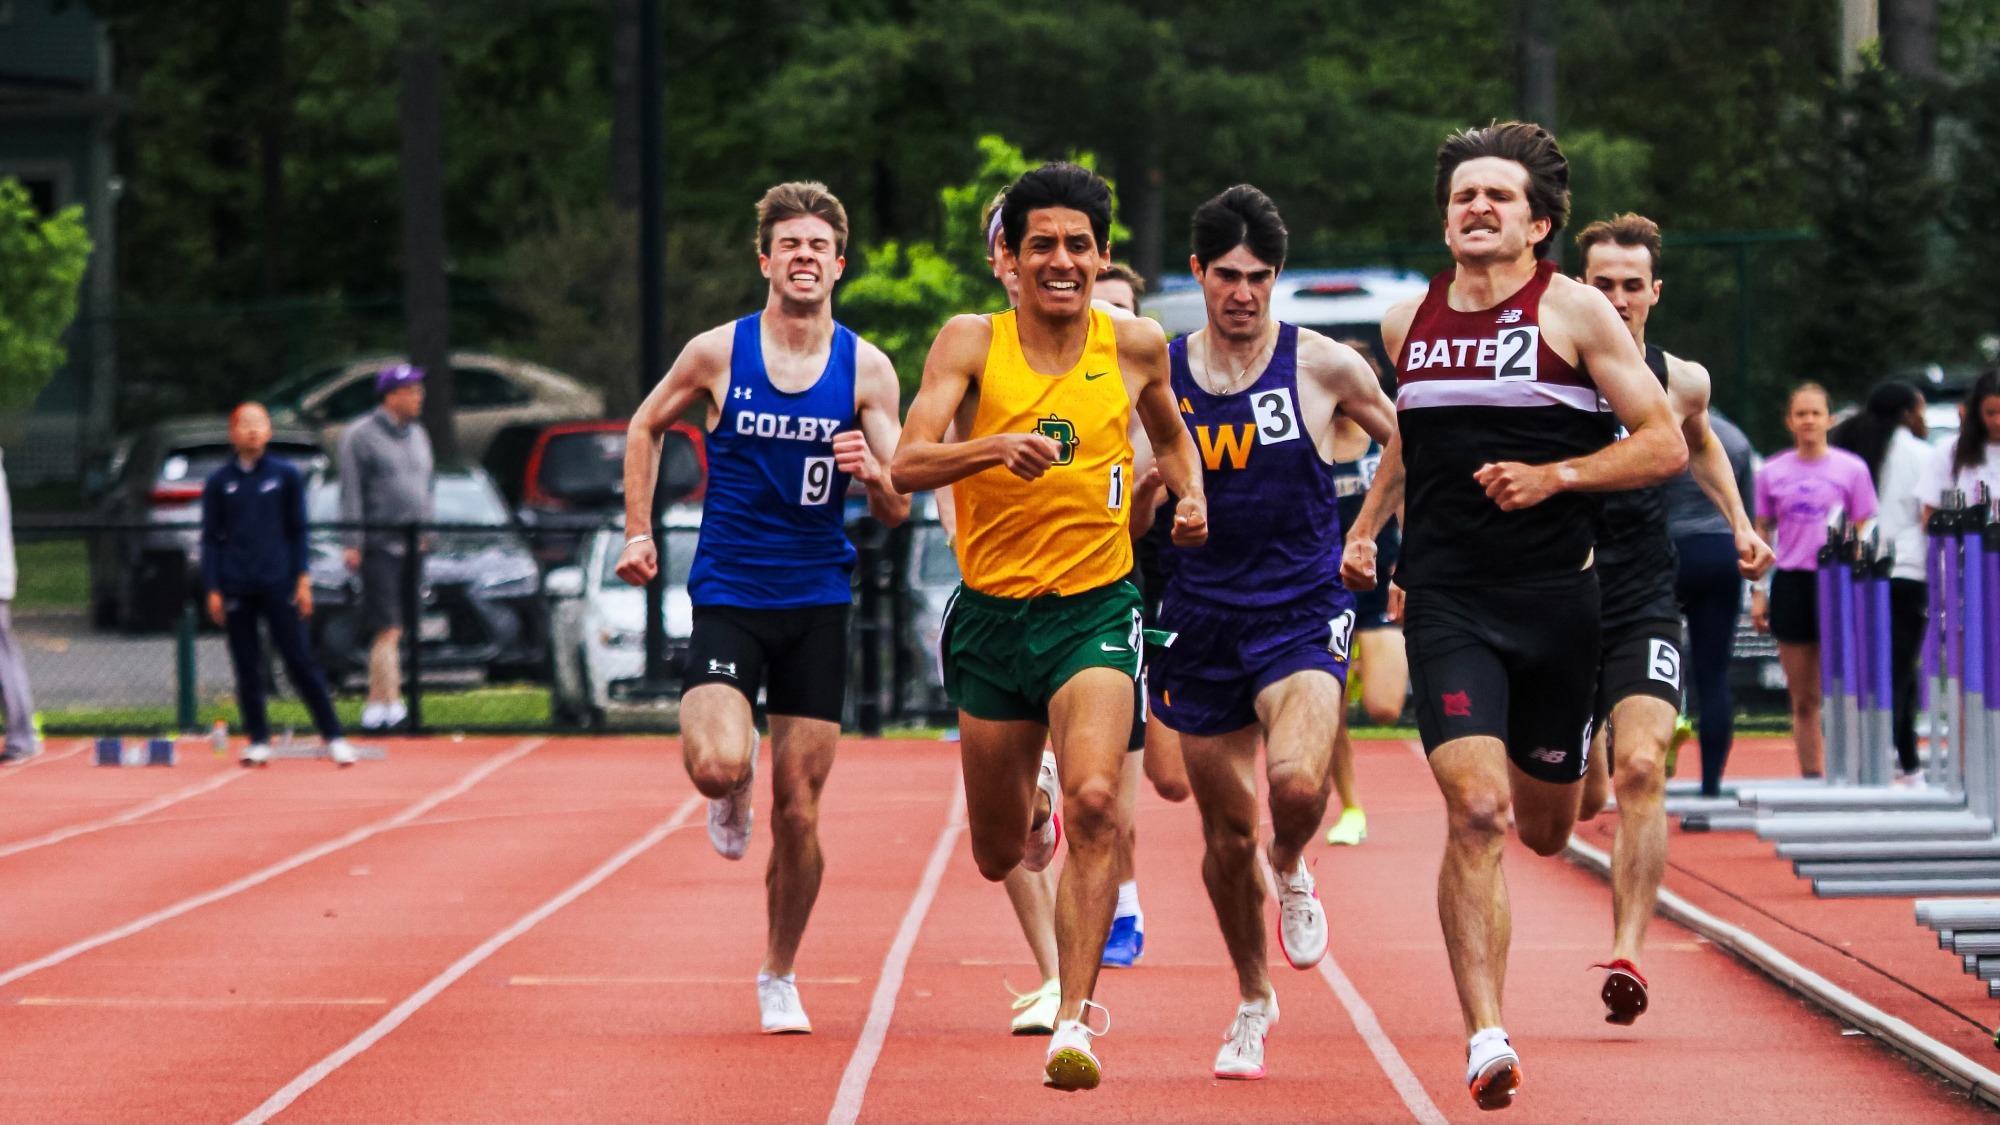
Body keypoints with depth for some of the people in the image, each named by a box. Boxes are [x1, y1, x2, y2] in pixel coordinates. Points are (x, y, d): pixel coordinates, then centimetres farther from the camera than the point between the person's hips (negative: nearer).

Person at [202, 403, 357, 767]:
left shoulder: (285, 475, 5)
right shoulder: (218, 483, 6)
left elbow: (297, 531, 7)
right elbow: (210, 540, 8)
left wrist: (302, 580, 0)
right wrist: (213, 590, 1)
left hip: (278, 586, -1)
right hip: (236, 588, 1)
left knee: (299, 662, -4)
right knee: (247, 669, 3)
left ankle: (333, 736, -1)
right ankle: (258, 741, 10)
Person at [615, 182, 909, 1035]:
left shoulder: (867, 369, 0)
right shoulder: (718, 353, -2)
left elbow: (897, 510, 0)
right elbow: (647, 427, 16)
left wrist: (874, 474, -22)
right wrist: (638, 531, 9)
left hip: (817, 602, 1)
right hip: (727, 594, -1)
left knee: (798, 813, 1)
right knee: (717, 766, -25)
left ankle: (779, 976, 21)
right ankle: (731, 793, 14)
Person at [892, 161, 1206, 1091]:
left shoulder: (1136, 346, 2)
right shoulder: (970, 343, -5)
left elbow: (1169, 433, 23)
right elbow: (908, 465, -16)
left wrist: (1190, 495, 4)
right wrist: (997, 448, -33)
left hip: (1095, 607, -1)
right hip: (992, 614, 1)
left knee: (1094, 803, -26)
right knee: (997, 856, 14)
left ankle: (1076, 1021, -22)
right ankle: (1030, 811, 53)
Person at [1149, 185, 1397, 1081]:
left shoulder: (1320, 366, -4)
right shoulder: (1160, 376, 2)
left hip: (1302, 612, -2)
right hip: (1202, 619, 2)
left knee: (1298, 780, -28)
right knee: (1227, 832, 6)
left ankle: (1293, 872, 8)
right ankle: (1253, 1001, 28)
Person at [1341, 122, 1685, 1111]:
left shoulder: (1572, 310, -2)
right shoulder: (1408, 323, 9)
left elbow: (1665, 444, -3)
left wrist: (1555, 476, -15)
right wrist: (1364, 531, 17)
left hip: (1555, 601, -1)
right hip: (1446, 602, 1)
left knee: (1543, 832, 14)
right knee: (1476, 812, -18)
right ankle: (1484, 1035, -19)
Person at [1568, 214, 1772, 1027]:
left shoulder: (1681, 382, 2)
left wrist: (1738, 523, 18)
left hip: (1644, 609, 1)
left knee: (1640, 767, -19)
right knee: (1577, 800, 4)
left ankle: (1627, 953, -20)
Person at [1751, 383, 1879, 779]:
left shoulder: (1852, 469, 4)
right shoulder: (1772, 473, 9)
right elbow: (1760, 534, 13)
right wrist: (1757, 591, 6)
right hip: (1790, 585, 2)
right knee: (1802, 700, 4)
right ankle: (1810, 777, 8)